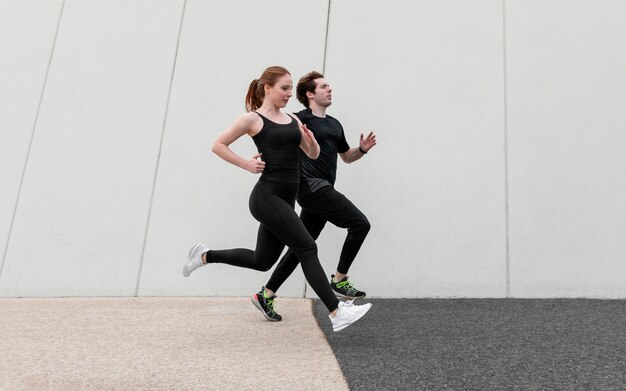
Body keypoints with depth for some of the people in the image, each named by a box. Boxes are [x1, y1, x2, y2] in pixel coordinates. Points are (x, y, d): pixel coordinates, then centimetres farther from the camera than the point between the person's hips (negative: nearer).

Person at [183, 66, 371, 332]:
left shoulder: (292, 120, 15)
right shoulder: (253, 118, -3)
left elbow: (313, 155, 16)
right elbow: (218, 145, -2)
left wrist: (312, 141, -6)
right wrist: (247, 165, -10)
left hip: (285, 199, 8)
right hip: (267, 197, -8)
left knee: (262, 261, 16)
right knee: (307, 248, -12)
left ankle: (204, 255, 34)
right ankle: (336, 313, -6)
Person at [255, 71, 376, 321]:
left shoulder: (334, 124, 21)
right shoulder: (301, 119, -3)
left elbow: (346, 156, 30)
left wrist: (362, 149, 12)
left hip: (321, 191, 8)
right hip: (312, 186, -8)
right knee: (360, 223, -12)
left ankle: (267, 294, 18)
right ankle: (339, 281, -1)